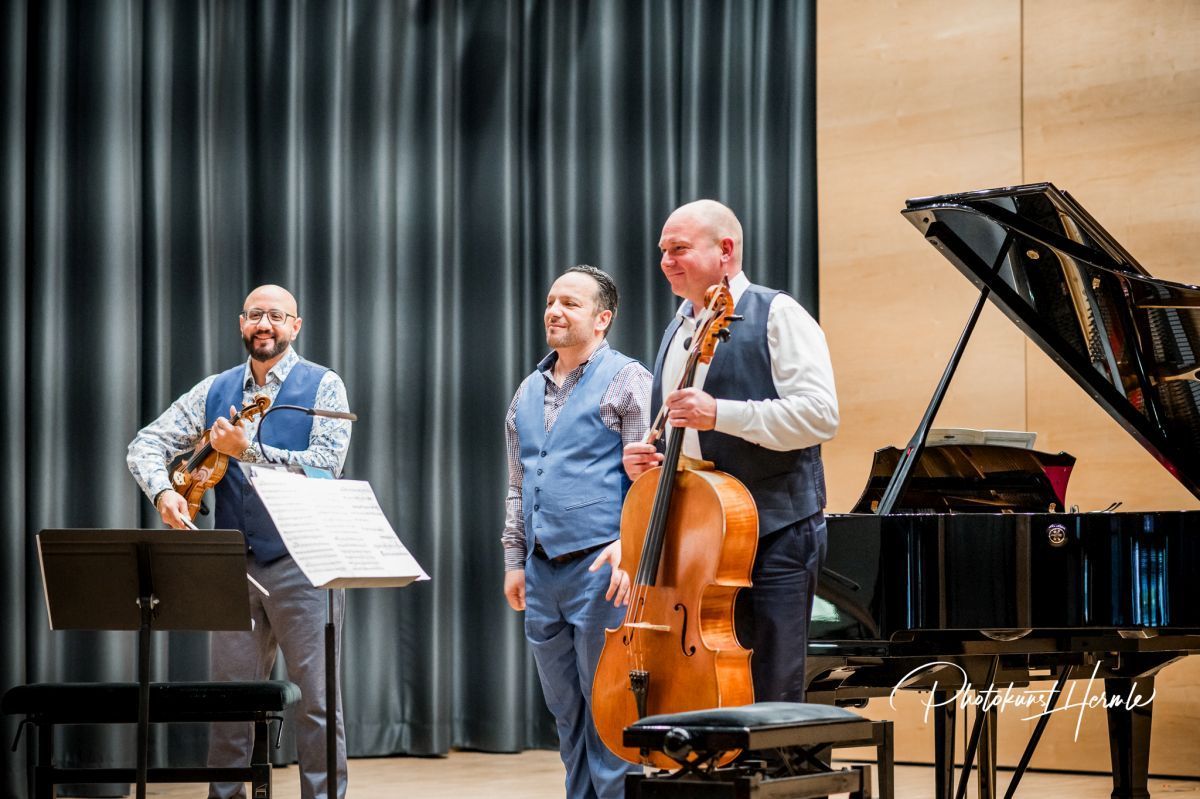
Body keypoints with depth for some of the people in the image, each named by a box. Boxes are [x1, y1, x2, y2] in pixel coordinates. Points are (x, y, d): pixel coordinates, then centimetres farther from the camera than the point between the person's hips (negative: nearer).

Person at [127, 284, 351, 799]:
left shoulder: (323, 386, 0)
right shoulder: (215, 391, 12)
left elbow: (326, 464, -13)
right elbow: (146, 445, 11)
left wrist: (247, 451, -18)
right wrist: (163, 491, -9)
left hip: (302, 561, -3)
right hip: (236, 563, 4)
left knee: (316, 699, 0)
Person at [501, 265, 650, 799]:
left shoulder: (626, 380, -3)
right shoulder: (528, 392, 17)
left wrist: (629, 544, -20)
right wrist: (515, 559, 15)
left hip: (600, 565, -7)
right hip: (543, 573, 7)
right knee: (566, 715, 12)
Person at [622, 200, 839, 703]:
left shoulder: (775, 314, -5)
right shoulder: (675, 332, 19)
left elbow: (819, 414, -17)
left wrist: (719, 414, -23)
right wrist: (644, 459, 8)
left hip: (773, 537, -7)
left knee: (771, 699, -4)